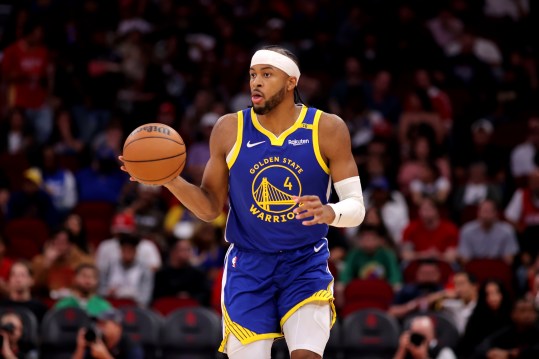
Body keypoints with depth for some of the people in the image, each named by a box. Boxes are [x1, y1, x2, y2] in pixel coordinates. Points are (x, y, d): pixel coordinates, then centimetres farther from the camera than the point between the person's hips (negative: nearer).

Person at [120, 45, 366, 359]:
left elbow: (356, 206, -7)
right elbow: (211, 209, 4)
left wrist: (329, 213, -31)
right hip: (248, 266, 1)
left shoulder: (327, 129, -8)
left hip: (306, 265, -1)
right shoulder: (230, 130, -3)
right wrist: (169, 179, -14)